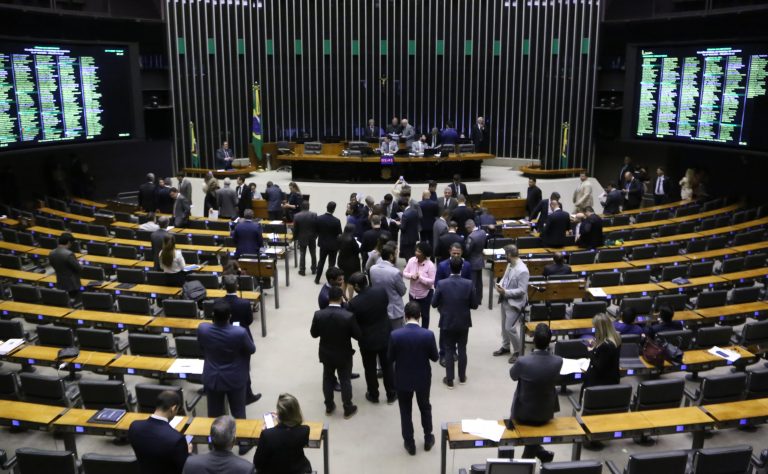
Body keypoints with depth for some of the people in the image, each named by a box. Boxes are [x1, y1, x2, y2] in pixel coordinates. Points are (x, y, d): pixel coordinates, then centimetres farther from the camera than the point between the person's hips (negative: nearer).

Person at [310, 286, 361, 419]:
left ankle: (329, 407, 36)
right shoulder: (348, 316, -26)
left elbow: (314, 334, -5)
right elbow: (358, 336, -15)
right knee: (345, 381, 15)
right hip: (344, 355, -2)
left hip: (326, 354, 2)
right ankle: (348, 409, 29)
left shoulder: (318, 315, -19)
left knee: (328, 379, 22)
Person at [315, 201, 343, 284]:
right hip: (333, 245, -3)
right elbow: (339, 235, -12)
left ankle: (317, 279, 25)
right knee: (331, 263, 10)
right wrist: (339, 245, 3)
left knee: (321, 261, 19)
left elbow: (316, 231, -2)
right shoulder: (336, 221, -20)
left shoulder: (319, 218, -12)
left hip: (323, 243, 3)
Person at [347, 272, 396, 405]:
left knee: (370, 369, 19)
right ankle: (391, 395, 34)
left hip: (367, 340, -3)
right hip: (384, 336, 3)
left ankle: (373, 395, 36)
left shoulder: (353, 303, -27)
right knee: (387, 366, 20)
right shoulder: (381, 291, -17)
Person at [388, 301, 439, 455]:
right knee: (425, 408, 24)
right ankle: (428, 439, 39)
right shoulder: (428, 334, -21)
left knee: (406, 412, 18)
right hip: (423, 379, 1)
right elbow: (434, 357, -7)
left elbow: (390, 358, -9)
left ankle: (410, 444, 29)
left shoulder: (395, 335, -21)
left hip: (403, 379, -1)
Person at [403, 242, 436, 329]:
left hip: (425, 294, -4)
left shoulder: (430, 265, -21)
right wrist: (411, 276, -23)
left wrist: (420, 277, -29)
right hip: (412, 293, 4)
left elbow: (432, 281, -21)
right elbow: (404, 272, -3)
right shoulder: (411, 260, -9)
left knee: (424, 314, 14)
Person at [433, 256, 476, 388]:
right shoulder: (469, 284, -13)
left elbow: (434, 304, -7)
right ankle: (462, 377, 28)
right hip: (463, 322, 1)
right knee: (462, 349, 16)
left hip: (447, 322, -1)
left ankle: (449, 380, 15)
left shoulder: (441, 284, -15)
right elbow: (474, 305, -7)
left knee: (449, 350, 10)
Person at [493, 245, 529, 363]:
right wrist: (500, 285, -5)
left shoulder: (522, 271, -25)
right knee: (504, 326, 19)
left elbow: (522, 290, -24)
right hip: (505, 300, 9)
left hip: (514, 303, -9)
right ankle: (505, 347, 37)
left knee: (510, 328, -6)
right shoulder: (510, 265, 2)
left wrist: (506, 292, -24)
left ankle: (517, 351, 11)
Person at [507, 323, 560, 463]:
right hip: (546, 414, 2)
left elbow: (513, 375, -6)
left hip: (523, 414, -2)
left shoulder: (523, 361, -29)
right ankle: (530, 454, 39)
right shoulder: (558, 361, -21)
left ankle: (538, 451, 34)